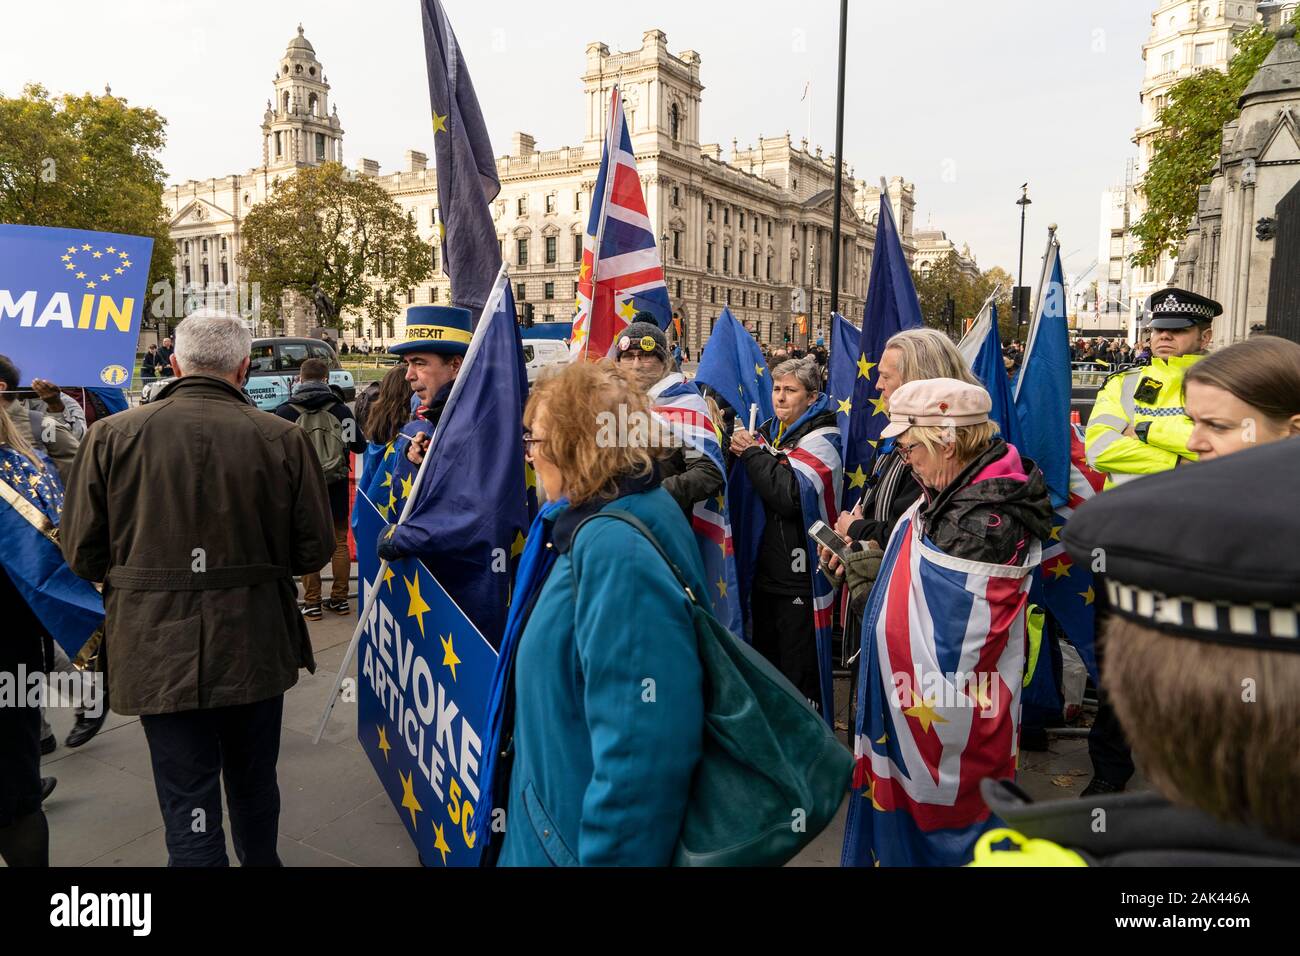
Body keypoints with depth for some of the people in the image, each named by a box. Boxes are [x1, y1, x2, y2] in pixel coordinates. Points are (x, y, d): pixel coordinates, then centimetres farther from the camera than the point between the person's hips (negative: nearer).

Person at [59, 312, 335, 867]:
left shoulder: (112, 435, -8)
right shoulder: (283, 439, -10)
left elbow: (81, 553, -3)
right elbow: (314, 548, -6)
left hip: (159, 650, -1)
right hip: (255, 647, 1)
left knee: (189, 811, 9)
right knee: (254, 785, 23)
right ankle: (260, 861, 45)